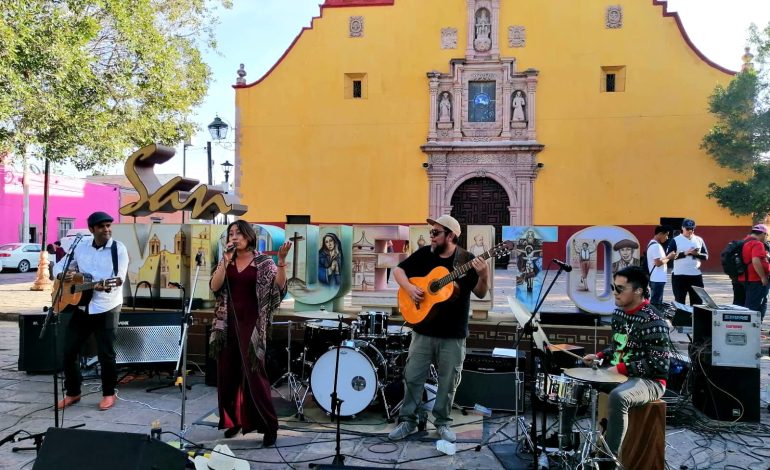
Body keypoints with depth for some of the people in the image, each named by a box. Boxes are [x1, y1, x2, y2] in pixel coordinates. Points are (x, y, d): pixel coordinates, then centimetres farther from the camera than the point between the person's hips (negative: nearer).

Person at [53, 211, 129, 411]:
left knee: (105, 353, -2)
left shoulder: (119, 248, -6)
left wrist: (106, 286, -34)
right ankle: (73, 392, 24)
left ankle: (109, 394, 16)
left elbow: (120, 277, -16)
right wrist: (63, 275, -7)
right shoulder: (80, 248, 8)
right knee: (68, 350, 7)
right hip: (81, 307, 5)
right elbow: (58, 266, 16)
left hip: (107, 308, -5)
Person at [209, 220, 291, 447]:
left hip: (252, 324, -4)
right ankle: (234, 420, 26)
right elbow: (214, 286, -5)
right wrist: (226, 260, -12)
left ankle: (269, 426, 3)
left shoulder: (263, 261, -3)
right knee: (227, 374, 9)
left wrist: (281, 260, -29)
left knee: (254, 374, -6)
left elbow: (279, 286, -16)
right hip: (228, 324, 5)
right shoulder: (225, 261, 8)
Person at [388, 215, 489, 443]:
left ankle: (442, 422, 27)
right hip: (423, 331, 2)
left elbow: (481, 294, -7)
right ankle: (408, 420, 21)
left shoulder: (467, 260, -6)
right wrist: (409, 287, -13)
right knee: (412, 377, 7)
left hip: (453, 334, -2)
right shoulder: (424, 254, 0)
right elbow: (398, 270, 6)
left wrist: (483, 275, -28)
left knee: (448, 381, 9)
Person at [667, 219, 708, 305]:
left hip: (696, 275, 4)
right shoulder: (675, 240, -2)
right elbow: (669, 256, -10)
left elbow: (706, 256, 8)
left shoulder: (699, 240, 9)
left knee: (697, 301, 9)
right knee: (679, 300, 3)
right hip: (679, 275, -4)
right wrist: (685, 253, -18)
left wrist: (697, 254, -12)